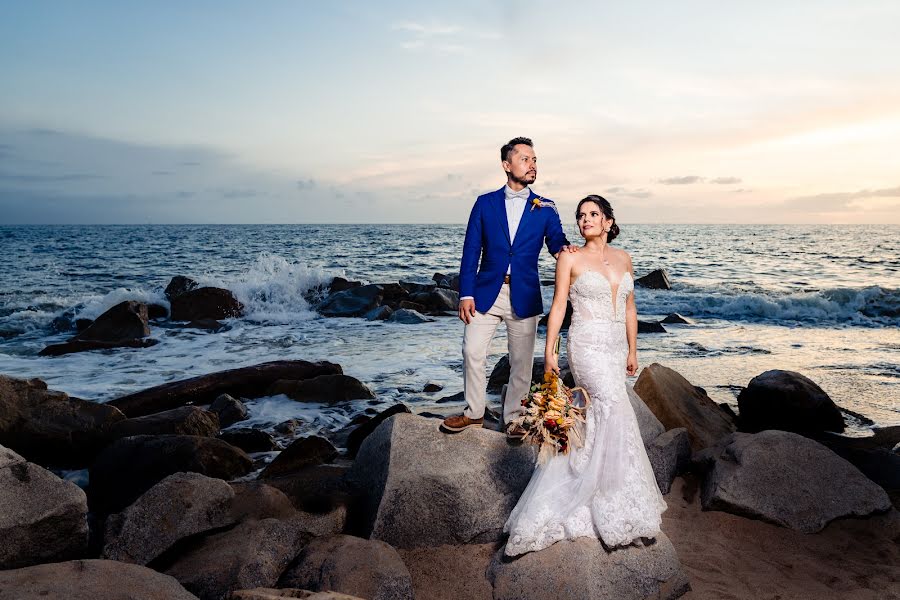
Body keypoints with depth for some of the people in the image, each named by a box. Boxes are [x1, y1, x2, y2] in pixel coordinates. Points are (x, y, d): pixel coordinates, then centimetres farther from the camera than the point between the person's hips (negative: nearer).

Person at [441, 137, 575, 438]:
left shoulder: (545, 208, 6)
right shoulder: (485, 203, 4)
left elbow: (556, 241, -2)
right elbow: (471, 251, 2)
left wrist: (564, 248, -28)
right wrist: (465, 294, -5)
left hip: (524, 296, 0)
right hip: (486, 292, 0)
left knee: (521, 361, 7)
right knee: (472, 353, 3)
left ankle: (514, 417, 24)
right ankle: (473, 412, 22)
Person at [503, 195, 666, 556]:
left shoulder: (623, 259, 12)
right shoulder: (571, 259, -1)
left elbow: (629, 308, 16)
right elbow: (558, 306, -2)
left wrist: (632, 350, 15)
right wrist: (549, 351, -6)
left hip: (616, 347, 6)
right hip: (587, 345, -5)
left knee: (595, 420, 8)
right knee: (616, 410, -17)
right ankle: (618, 506, -8)